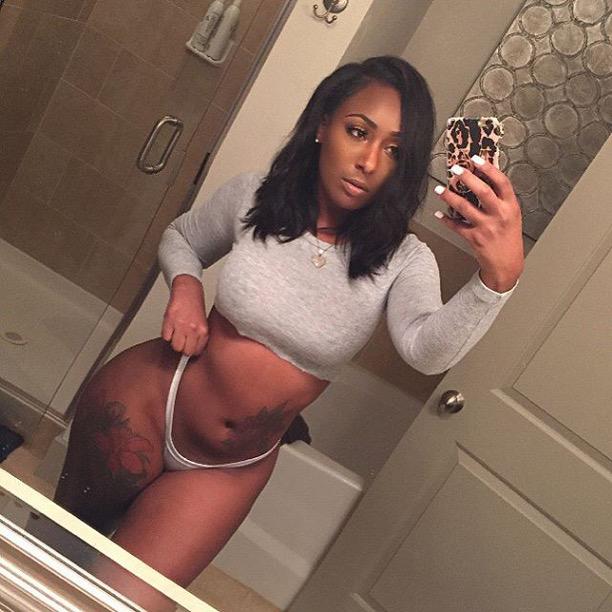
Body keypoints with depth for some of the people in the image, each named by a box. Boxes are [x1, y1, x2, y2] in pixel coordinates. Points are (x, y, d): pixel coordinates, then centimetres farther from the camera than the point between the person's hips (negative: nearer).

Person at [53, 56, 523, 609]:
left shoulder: (402, 261, -15)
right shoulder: (253, 196, -12)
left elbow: (428, 350, -36)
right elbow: (180, 239, 9)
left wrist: (500, 277, -54)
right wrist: (185, 286, -14)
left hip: (232, 469, 1)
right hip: (147, 403, 0)